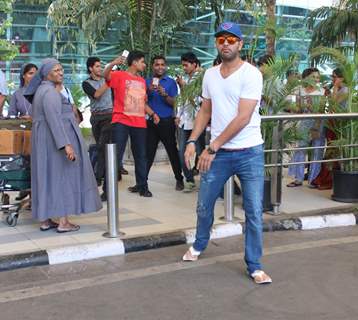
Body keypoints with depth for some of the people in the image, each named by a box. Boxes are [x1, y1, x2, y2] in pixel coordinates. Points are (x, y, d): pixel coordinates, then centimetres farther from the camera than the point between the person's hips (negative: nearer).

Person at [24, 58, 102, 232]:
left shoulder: (41, 90, 16)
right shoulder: (50, 91, -15)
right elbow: (54, 120, -25)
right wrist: (66, 144, -30)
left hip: (43, 140, 10)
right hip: (57, 139, -10)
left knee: (47, 178, 10)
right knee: (63, 177, -5)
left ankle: (45, 220, 13)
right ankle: (63, 222, -4)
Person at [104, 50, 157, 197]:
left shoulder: (142, 81, 17)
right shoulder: (120, 75, -1)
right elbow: (106, 75, -22)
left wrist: (152, 114, 10)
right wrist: (113, 64, -40)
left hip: (139, 123, 6)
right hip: (121, 122, -6)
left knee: (141, 156, 10)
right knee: (116, 155, -5)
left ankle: (142, 186, 21)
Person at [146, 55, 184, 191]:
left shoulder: (171, 82, 3)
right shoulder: (147, 82, 9)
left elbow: (174, 103, -3)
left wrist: (164, 95, -21)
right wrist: (149, 91, -14)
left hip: (167, 122, -2)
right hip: (150, 121, 2)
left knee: (172, 151, 3)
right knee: (148, 152, 3)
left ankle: (179, 179, 13)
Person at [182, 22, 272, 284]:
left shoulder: (251, 74, -12)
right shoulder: (210, 75, 7)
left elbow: (243, 118, -18)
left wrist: (212, 147, -17)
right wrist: (192, 141, 2)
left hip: (249, 153, -4)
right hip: (218, 153, 5)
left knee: (254, 212, 0)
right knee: (204, 205, 14)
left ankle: (254, 266, 15)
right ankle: (199, 245, 41)